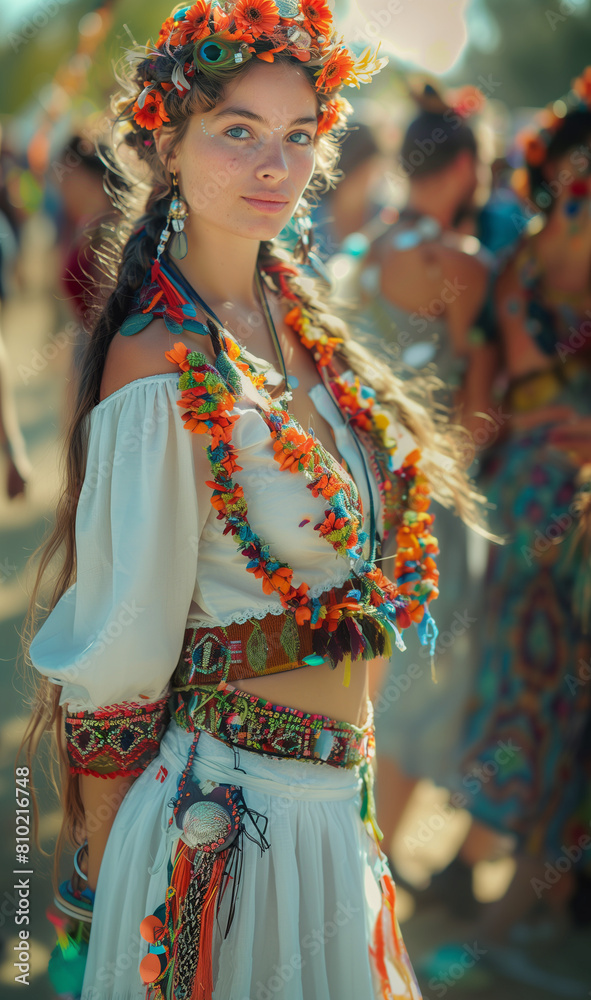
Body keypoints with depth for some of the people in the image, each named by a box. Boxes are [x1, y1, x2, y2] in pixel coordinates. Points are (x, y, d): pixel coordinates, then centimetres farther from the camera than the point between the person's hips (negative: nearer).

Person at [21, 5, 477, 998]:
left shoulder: (294, 313, 2)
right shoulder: (163, 369, -22)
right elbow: (117, 662, -18)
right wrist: (105, 885, -12)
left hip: (330, 796, 8)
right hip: (229, 810, -8)